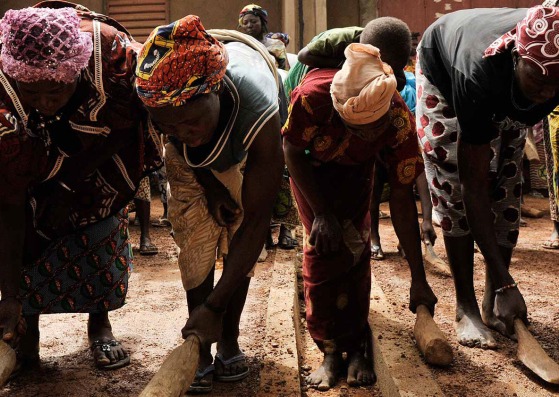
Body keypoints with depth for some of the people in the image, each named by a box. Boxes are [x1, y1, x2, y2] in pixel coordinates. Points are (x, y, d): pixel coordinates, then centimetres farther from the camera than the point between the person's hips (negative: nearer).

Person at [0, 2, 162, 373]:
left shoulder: (112, 51, -39)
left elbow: (127, 123, -17)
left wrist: (72, 181, -21)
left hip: (101, 145, 1)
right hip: (31, 149, 0)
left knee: (103, 230, -6)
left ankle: (100, 322, 13)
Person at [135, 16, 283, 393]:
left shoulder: (259, 117, -46)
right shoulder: (155, 94, -40)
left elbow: (256, 222, -41)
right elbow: (179, 143, -12)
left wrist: (215, 305, -41)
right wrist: (210, 186, -11)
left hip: (244, 154, -1)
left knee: (239, 238, -8)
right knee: (196, 241, -10)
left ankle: (228, 341, 9)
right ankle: (201, 351, -1)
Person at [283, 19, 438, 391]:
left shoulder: (401, 121, -34)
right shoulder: (313, 96, -41)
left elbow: (402, 198, -25)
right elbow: (293, 152, -20)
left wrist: (419, 279, -22)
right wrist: (321, 213, -21)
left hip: (356, 168, 1)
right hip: (310, 164, -1)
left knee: (354, 242, -15)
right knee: (321, 246, -12)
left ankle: (356, 345, 1)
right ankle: (330, 349, 0)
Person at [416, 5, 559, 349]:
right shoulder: (478, 77, -45)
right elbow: (474, 187, -40)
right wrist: (506, 283, -39)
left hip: (505, 98, 4)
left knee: (507, 191, -4)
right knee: (456, 191, -12)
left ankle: (492, 304, 6)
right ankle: (466, 308, -3)